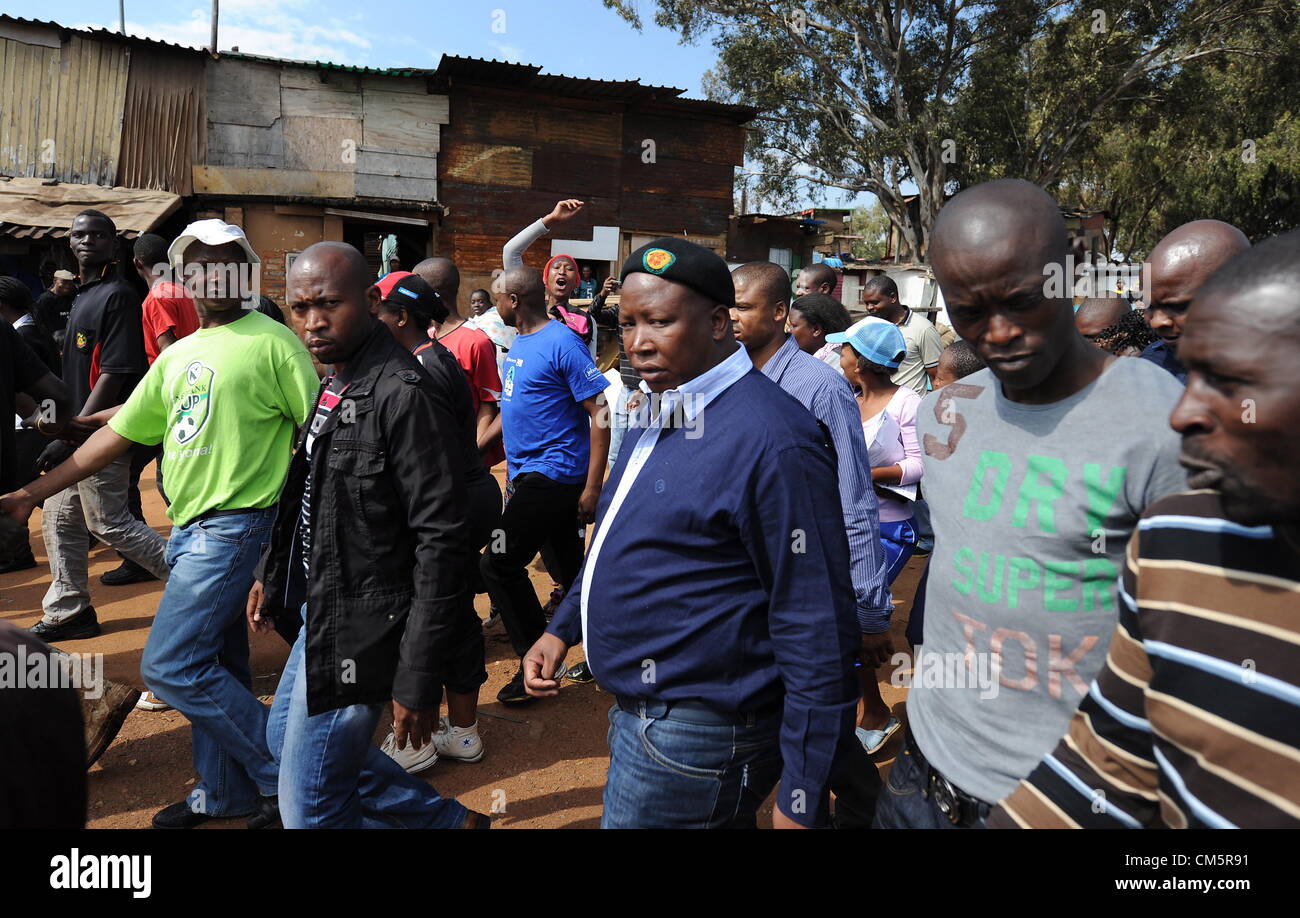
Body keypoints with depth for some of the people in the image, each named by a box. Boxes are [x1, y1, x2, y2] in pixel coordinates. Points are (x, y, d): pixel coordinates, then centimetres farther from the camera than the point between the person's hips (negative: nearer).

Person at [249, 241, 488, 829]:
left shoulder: (403, 395, -23)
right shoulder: (332, 384, 6)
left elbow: (439, 542, -25)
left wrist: (417, 681, -24)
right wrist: (273, 576, 20)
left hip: (359, 631, -10)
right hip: (317, 613, 10)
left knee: (308, 809, 4)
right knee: (285, 738, 27)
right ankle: (446, 819, 36)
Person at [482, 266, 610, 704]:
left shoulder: (562, 344, -15)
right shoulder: (518, 344, 13)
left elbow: (600, 414, -17)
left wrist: (592, 487, -20)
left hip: (553, 474, -9)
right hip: (528, 474, 9)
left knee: (499, 564, -9)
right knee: (568, 569, 16)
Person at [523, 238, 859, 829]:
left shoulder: (771, 440, -24)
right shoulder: (659, 415, 6)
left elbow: (815, 632, -23)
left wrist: (801, 799, -20)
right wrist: (563, 627, 10)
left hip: (695, 737, -8)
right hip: (636, 712, 8)